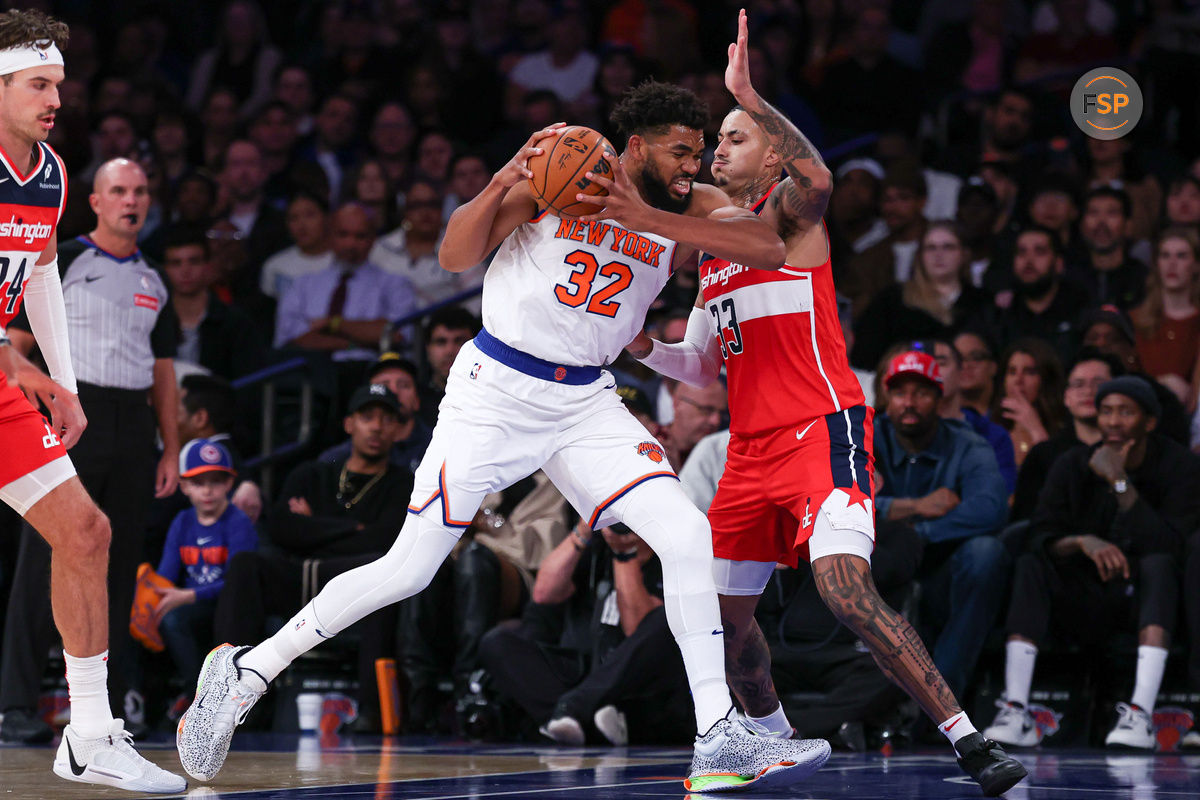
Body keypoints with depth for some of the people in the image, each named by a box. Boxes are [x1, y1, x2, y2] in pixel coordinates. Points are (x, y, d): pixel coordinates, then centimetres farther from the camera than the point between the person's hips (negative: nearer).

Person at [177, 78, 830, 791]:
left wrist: (648, 219, -31)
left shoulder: (690, 206, -1)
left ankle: (721, 740, -10)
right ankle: (247, 671, 11)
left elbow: (770, 248, -22)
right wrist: (504, 183, -31)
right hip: (496, 390, -4)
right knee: (408, 571, -4)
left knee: (688, 538, -14)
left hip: (585, 402, 4)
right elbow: (455, 257, -13)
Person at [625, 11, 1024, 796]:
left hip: (823, 431, -8)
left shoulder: (787, 210, -3)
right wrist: (646, 349, 7)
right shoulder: (712, 244, 20)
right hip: (752, 449, 8)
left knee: (847, 592, -24)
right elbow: (705, 364, 27)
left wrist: (750, 95, -40)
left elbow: (816, 178, -30)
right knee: (720, 609, 11)